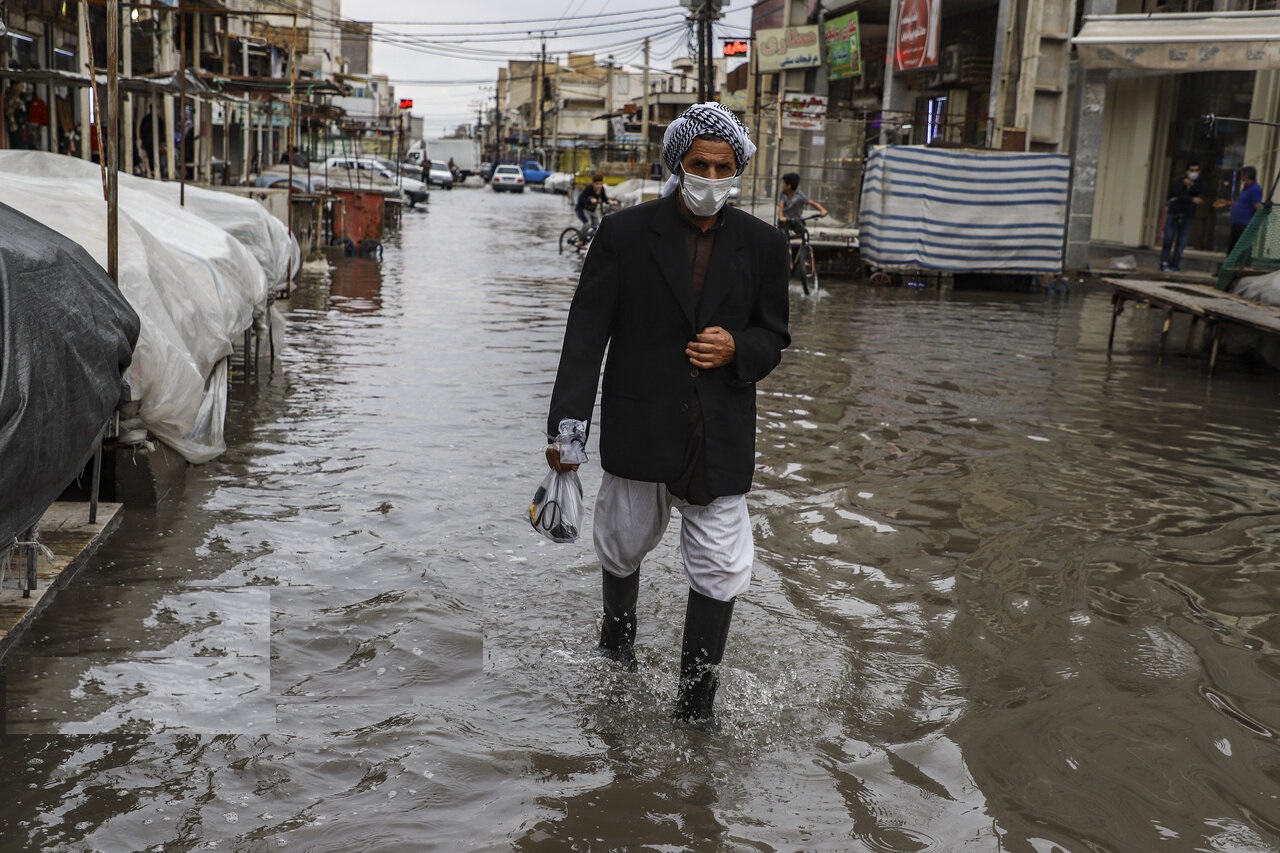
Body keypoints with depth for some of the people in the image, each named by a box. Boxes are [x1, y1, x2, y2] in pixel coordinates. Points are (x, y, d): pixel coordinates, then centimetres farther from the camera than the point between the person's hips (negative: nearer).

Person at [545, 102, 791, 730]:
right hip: (637, 431, -1)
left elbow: (773, 336, 11)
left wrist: (738, 350, -13)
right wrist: (567, 425, -15)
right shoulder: (623, 235, -4)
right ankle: (615, 644, 49)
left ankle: (696, 704, 17)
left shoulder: (761, 245, 3)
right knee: (623, 549, 19)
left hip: (721, 439, 1)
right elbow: (586, 334, -7)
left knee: (720, 572, 1)